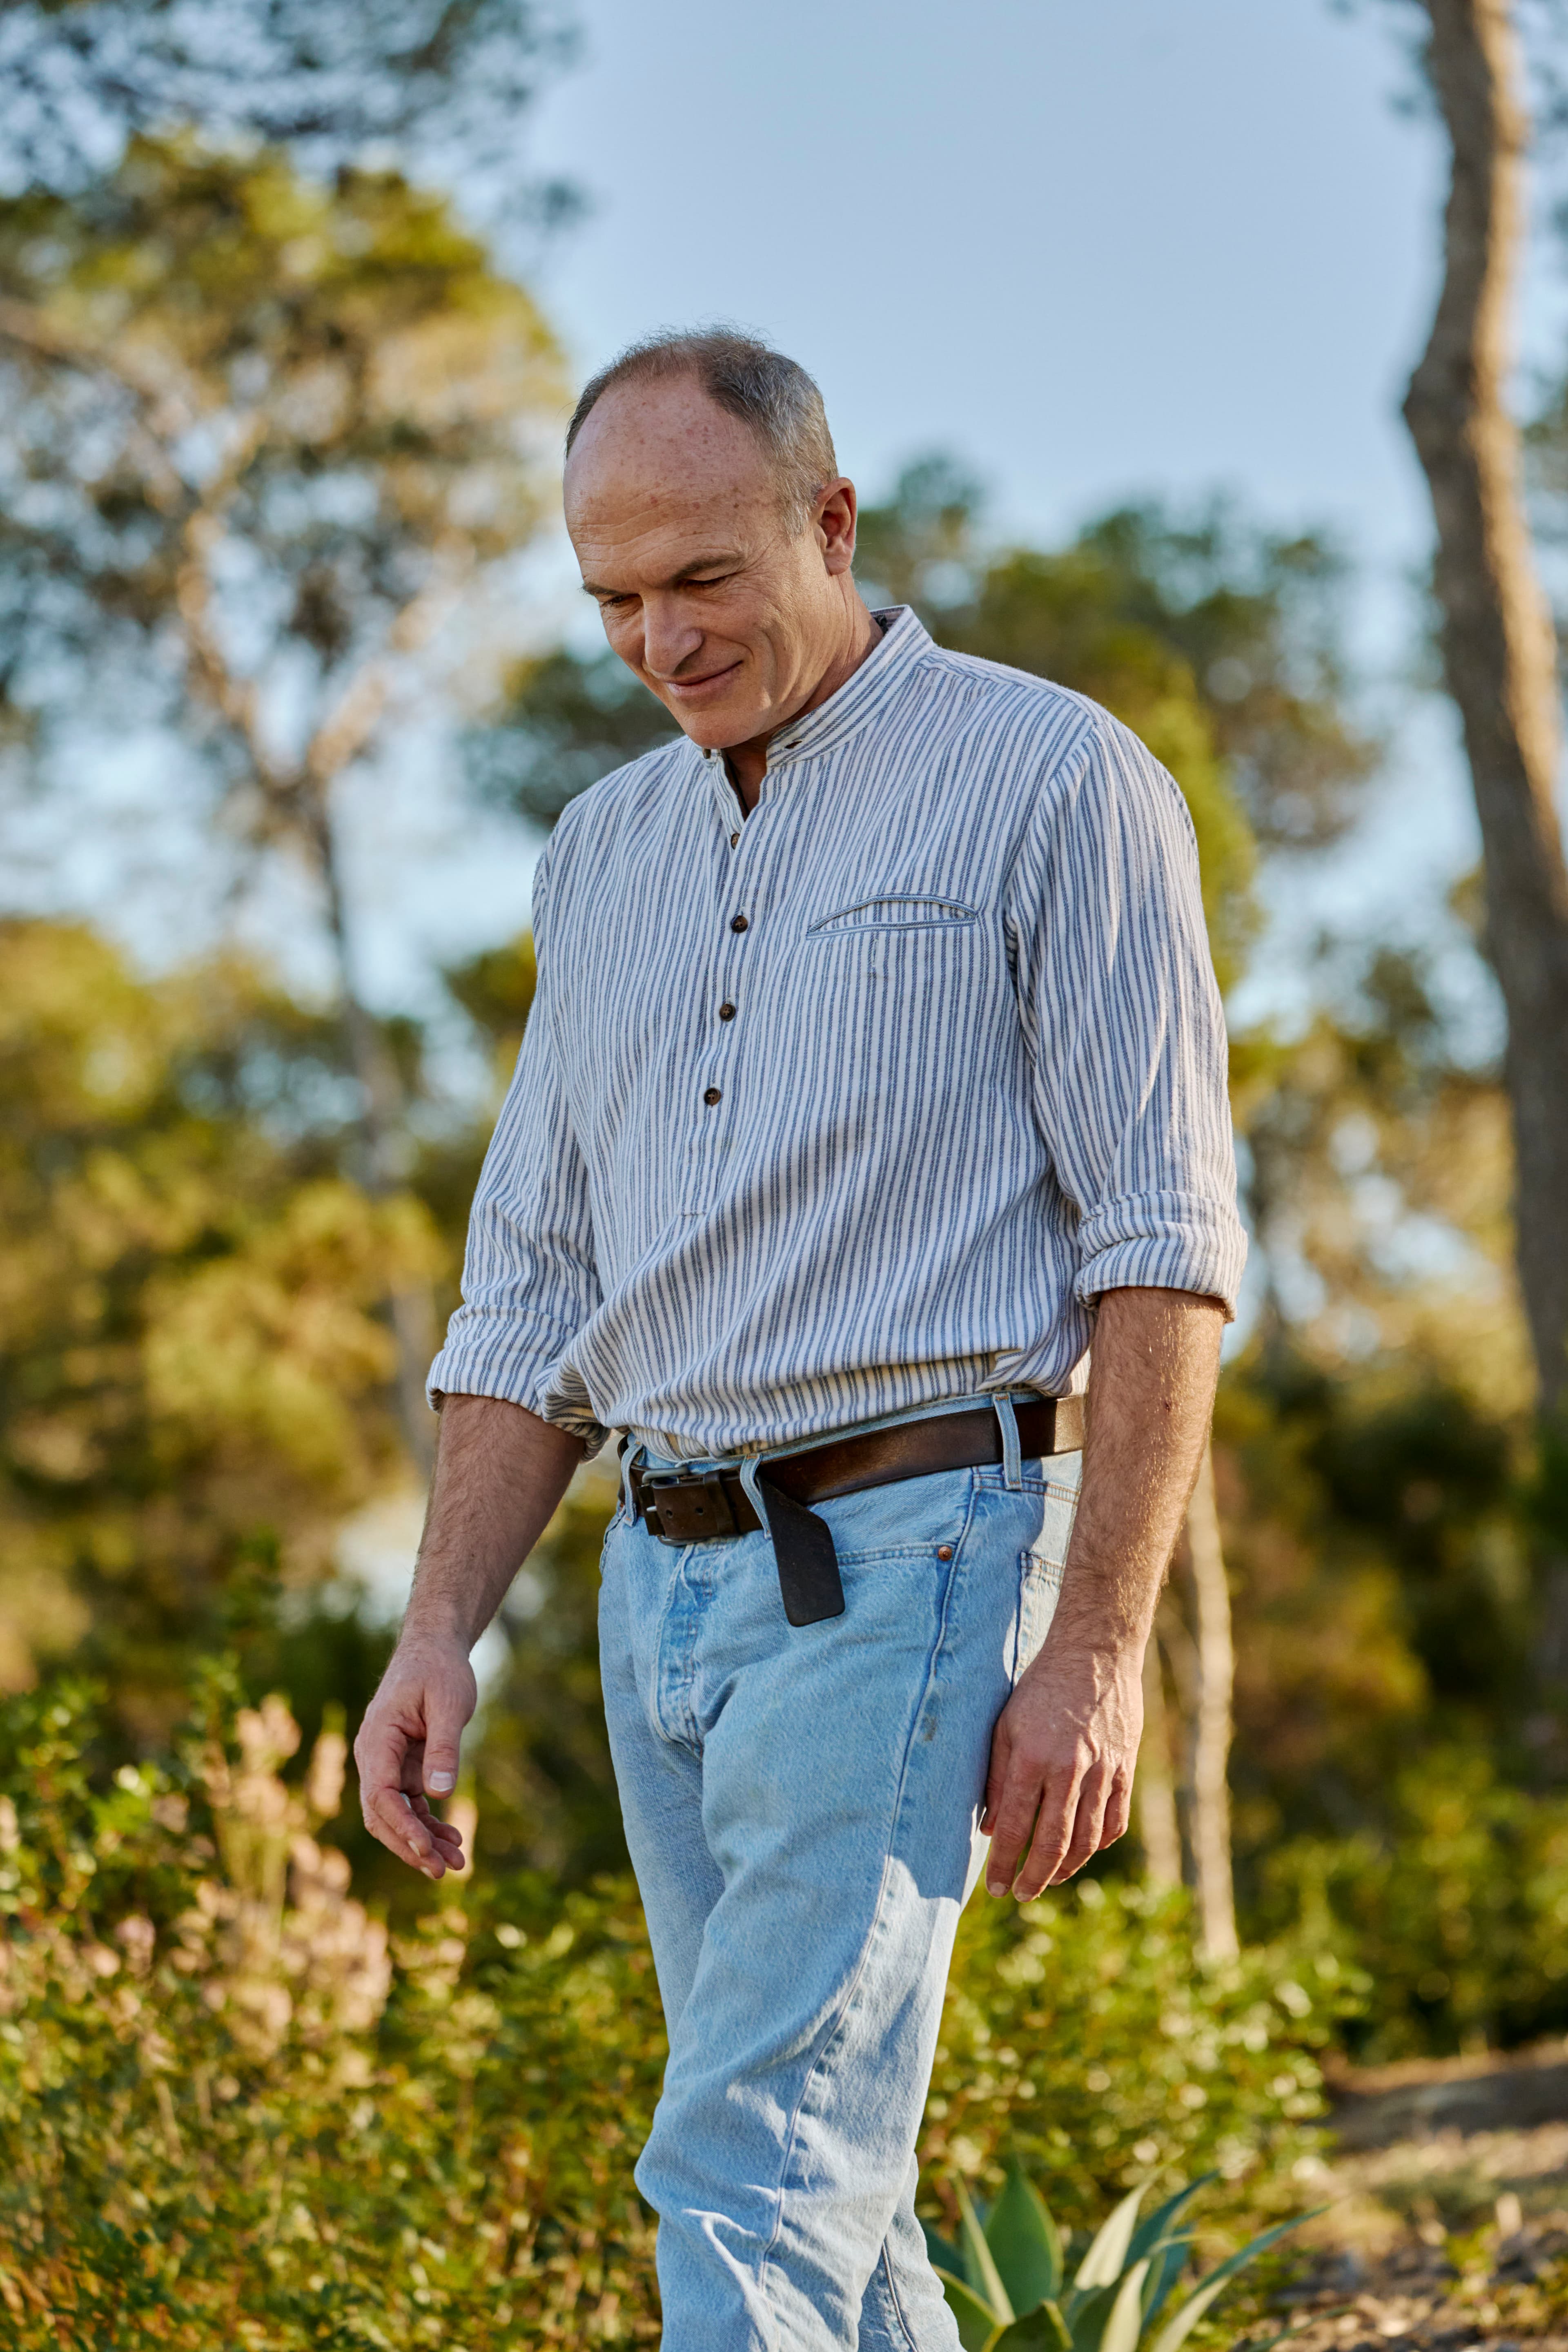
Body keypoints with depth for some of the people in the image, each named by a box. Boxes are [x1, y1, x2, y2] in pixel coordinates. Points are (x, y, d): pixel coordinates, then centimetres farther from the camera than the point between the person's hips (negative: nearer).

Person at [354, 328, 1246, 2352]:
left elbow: (1163, 1247, -8)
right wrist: (439, 1629, 8)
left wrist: (1097, 1648, -15)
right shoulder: (604, 852, 17)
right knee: (821, 2175, 10)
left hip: (907, 1552, -7)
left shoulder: (1052, 782, -3)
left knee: (758, 2170, -17)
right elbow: (531, 1288, 19)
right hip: (666, 1570, 7)